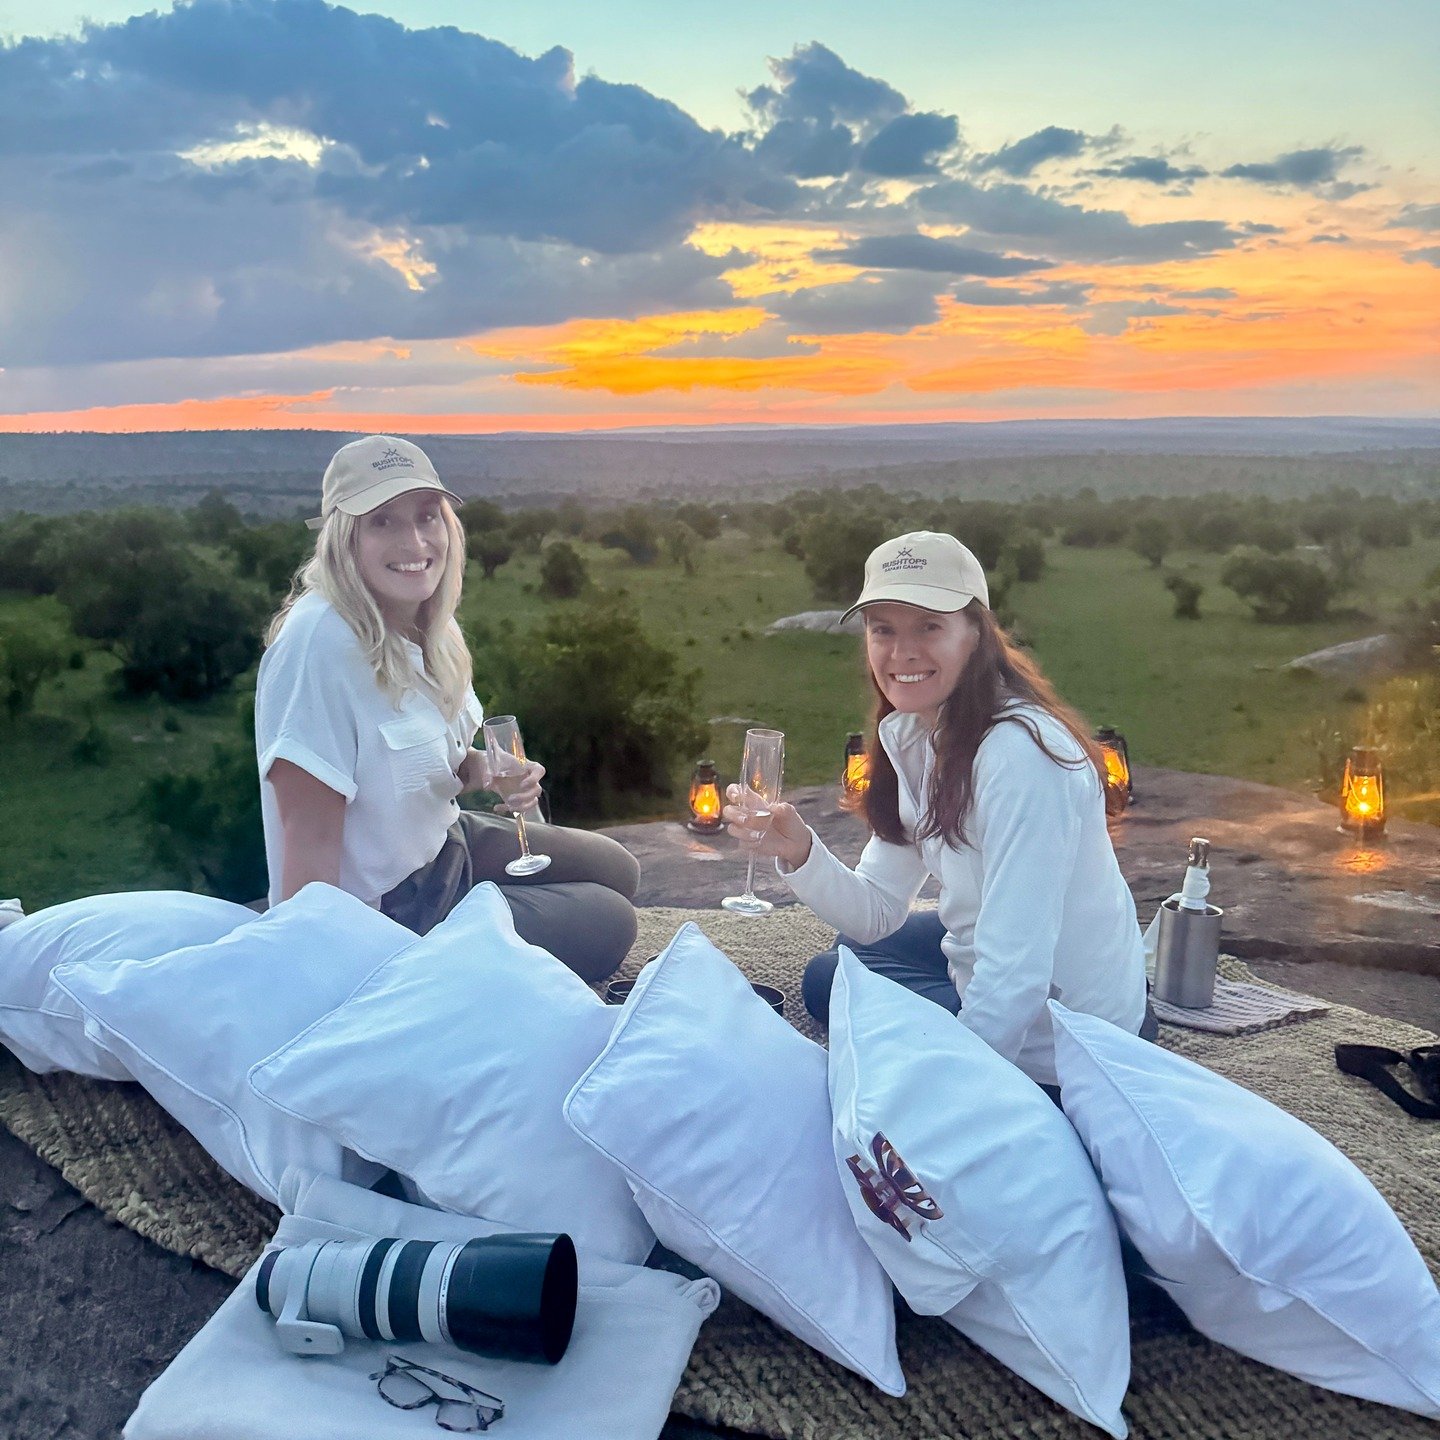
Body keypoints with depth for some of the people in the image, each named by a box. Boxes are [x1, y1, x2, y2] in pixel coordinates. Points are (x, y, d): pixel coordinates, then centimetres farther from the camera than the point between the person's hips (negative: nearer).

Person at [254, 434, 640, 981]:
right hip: (381, 911, -9)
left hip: (443, 842, 9)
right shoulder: (320, 644, -30)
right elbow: (311, 845, -29)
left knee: (618, 870, 18)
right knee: (609, 924, 0)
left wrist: (492, 770, -9)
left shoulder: (429, 627, -3)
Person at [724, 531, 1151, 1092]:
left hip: (1044, 1049, -9)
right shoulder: (908, 734, -2)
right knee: (828, 974, 26)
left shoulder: (1020, 753, -30)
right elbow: (876, 915, -1)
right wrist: (799, 852, -20)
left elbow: (1015, 974, -33)